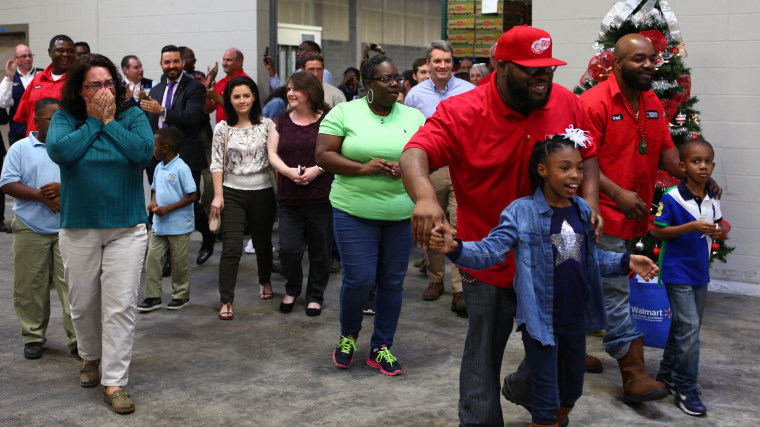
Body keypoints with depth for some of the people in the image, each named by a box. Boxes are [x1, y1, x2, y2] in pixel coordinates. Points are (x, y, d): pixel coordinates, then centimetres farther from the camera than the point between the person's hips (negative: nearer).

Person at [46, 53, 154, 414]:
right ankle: (91, 356, 41)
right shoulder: (65, 119, 0)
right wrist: (93, 121, -13)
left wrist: (109, 121, -12)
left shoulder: (132, 116, 0)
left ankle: (114, 382, 1)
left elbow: (144, 151, -17)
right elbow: (60, 152, -19)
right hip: (78, 229, 1)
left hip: (126, 228, -1)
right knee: (83, 303, 14)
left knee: (120, 306, -5)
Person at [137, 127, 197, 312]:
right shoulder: (159, 168, 8)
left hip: (179, 226, -7)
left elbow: (192, 196, -16)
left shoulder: (181, 168, -15)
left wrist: (168, 208, -19)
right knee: (153, 258, 3)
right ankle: (153, 297, 11)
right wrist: (153, 203, -3)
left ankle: (181, 295, 21)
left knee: (179, 261, 5)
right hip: (159, 224, 7)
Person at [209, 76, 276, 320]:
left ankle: (265, 281, 44)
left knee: (263, 243, 16)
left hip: (262, 193, 1)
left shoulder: (266, 125, 2)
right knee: (231, 249, -8)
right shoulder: (223, 128, 2)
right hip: (232, 194, -1)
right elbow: (217, 164, 1)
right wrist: (218, 196, -6)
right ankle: (226, 301, -4)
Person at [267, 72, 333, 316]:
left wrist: (316, 170, -18)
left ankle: (315, 296, 23)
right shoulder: (280, 122, 11)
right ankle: (292, 290, 25)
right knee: (289, 248, -1)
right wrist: (288, 171, -12)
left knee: (320, 250, 5)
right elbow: (272, 153, 7)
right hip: (289, 198, 2)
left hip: (321, 197, -2)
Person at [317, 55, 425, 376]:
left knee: (392, 282, 7)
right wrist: (363, 168, -17)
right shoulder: (344, 112, 0)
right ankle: (348, 335, 22)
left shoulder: (414, 117, 8)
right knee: (359, 280, -7)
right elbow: (323, 155, -5)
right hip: (355, 212, -3)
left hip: (402, 214, 3)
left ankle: (381, 348, 22)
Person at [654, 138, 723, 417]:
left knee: (683, 327, 15)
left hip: (700, 272, 7)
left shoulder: (712, 200, 5)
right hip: (677, 271, -7)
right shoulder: (672, 198, -14)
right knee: (688, 327, -11)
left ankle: (667, 375, 31)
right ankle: (686, 389, -1)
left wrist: (717, 232, -6)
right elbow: (659, 231, -13)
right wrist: (691, 227, -23)